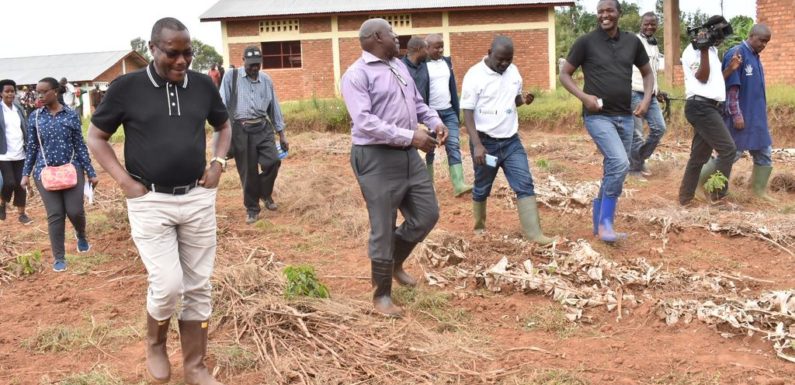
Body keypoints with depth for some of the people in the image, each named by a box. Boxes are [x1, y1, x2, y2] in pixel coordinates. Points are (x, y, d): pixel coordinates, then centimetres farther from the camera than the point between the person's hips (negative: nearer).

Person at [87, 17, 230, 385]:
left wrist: (218, 163, 4)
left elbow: (223, 126, 20)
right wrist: (124, 181, -7)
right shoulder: (126, 87, -7)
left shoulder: (203, 85, 2)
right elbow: (96, 137, 3)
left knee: (198, 287, 7)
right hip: (150, 203, -3)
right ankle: (155, 344, 22)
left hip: (198, 199, 4)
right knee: (168, 284, -10)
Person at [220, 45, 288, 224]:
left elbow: (274, 107, 15)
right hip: (241, 130, -3)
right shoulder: (231, 77, -1)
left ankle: (265, 194, 17)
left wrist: (282, 134, 14)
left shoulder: (266, 80, 10)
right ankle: (252, 208, 19)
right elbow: (223, 105, -2)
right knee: (248, 171, 2)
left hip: (263, 127, 3)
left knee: (272, 161, -12)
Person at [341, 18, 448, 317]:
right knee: (384, 230, 1)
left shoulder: (399, 66, 13)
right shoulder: (357, 74, -14)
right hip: (376, 159, -8)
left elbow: (417, 101, 21)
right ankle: (382, 295, 18)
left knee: (427, 215, 13)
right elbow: (365, 122, -24)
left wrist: (435, 122, 1)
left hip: (408, 155, 8)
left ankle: (395, 263, 37)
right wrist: (410, 136, -26)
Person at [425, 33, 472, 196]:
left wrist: (457, 113, 12)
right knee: (430, 149, 5)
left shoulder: (447, 61, 9)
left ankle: (459, 185, -11)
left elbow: (453, 87, 13)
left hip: (449, 112, 5)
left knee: (453, 146, -5)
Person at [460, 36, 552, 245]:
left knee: (525, 184, -3)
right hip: (486, 142, -4)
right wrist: (477, 145, -23)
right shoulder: (475, 75, -13)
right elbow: (468, 112, -15)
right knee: (482, 188, 9)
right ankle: (479, 226, 31)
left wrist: (523, 99, -7)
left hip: (511, 141, 5)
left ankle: (534, 233, -3)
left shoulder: (513, 71, 4)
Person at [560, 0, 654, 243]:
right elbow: (564, 74, 0)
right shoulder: (586, 42, -5)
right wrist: (584, 96, -16)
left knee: (613, 170, 11)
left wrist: (647, 99, 1)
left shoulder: (632, 42, 7)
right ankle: (605, 224, -12)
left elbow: (647, 73, 18)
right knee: (620, 163, -23)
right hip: (598, 116, -5)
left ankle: (599, 223, 25)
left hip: (625, 117, 6)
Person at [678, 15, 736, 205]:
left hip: (711, 107, 10)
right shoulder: (694, 50, -7)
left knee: (699, 155, 9)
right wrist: (704, 50, -18)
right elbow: (703, 78, -17)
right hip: (701, 107, -10)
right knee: (728, 149, -11)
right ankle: (718, 194, -2)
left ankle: (685, 198, 14)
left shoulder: (712, 51, 21)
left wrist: (731, 68, 12)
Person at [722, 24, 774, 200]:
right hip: (740, 116, -9)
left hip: (757, 118, 9)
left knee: (764, 155, 10)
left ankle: (759, 192, 19)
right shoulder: (736, 53, -14)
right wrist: (736, 114, -21)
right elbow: (731, 87, -18)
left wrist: (762, 112, 18)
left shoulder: (756, 57, 13)